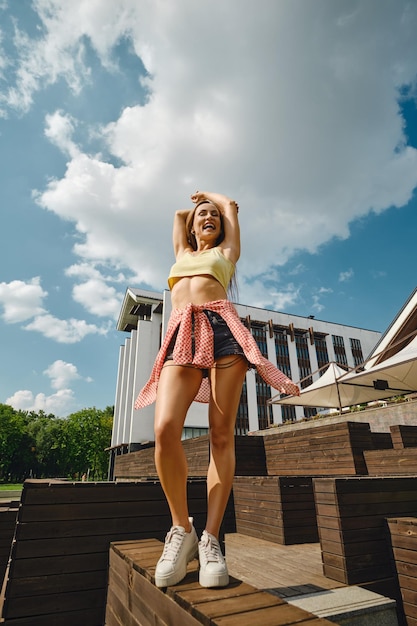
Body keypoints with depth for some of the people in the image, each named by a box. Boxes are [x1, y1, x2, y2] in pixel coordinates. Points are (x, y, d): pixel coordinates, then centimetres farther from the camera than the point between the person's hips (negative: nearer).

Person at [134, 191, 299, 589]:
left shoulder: (226, 251, 28)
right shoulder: (182, 253, 33)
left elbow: (230, 204, 40)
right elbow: (178, 214, 49)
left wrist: (208, 195, 57)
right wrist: (195, 205, 62)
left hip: (222, 328, -1)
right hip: (182, 336, 1)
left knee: (222, 435, -10)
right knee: (165, 430, -19)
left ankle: (210, 538, -2)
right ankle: (181, 529, -3)